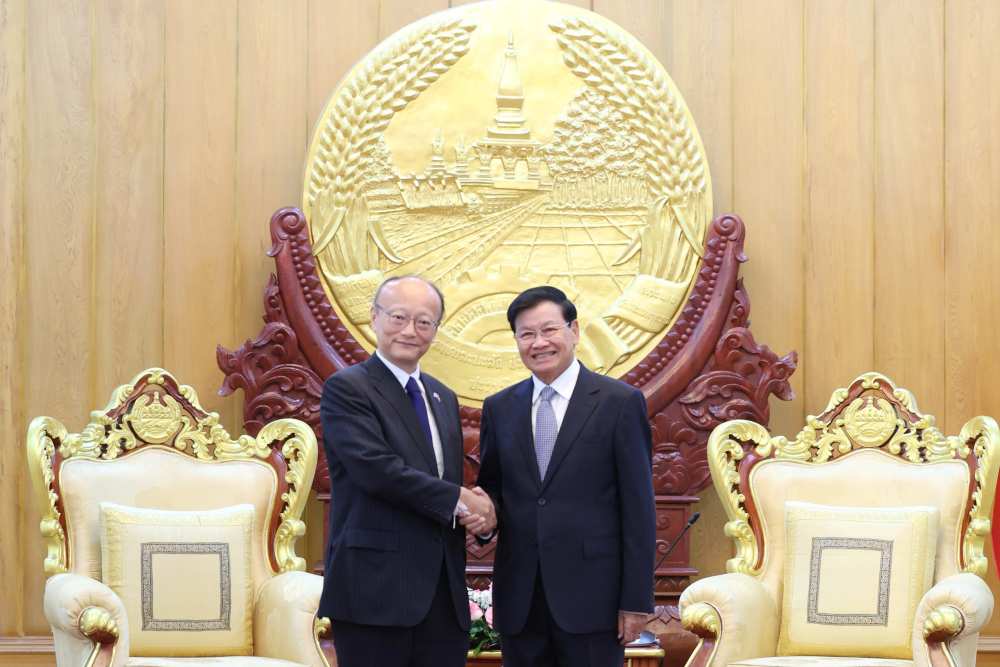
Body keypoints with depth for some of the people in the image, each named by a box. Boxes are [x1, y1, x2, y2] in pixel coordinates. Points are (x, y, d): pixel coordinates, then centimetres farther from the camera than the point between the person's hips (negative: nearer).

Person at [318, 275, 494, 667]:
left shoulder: (444, 398, 19)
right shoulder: (346, 388, -5)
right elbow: (377, 469, -18)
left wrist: (475, 509, -2)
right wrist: (457, 500, -11)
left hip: (444, 595, 7)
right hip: (377, 590, -7)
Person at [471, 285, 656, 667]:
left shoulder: (619, 402, -2)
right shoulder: (499, 407, 11)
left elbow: (638, 508, -4)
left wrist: (636, 601, -8)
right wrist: (487, 513, -6)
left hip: (591, 595, -4)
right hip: (519, 598, 4)